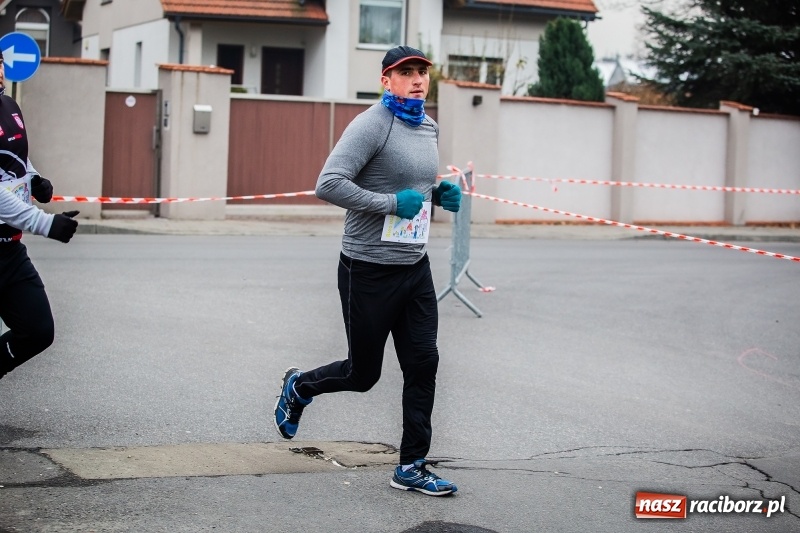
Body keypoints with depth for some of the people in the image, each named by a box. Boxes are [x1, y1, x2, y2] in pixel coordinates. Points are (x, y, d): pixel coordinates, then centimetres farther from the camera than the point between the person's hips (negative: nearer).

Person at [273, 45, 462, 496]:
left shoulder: (430, 128, 11)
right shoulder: (372, 125, -15)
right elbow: (329, 185, -25)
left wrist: (440, 193, 5)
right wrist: (392, 203, -25)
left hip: (416, 266, 7)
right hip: (370, 269, -7)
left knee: (423, 364, 1)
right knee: (363, 374, 6)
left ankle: (412, 467, 9)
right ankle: (299, 387, 36)